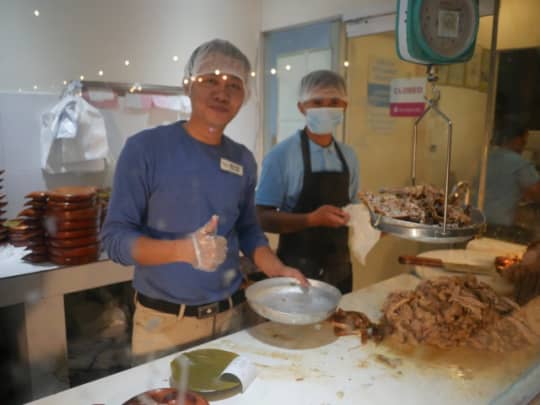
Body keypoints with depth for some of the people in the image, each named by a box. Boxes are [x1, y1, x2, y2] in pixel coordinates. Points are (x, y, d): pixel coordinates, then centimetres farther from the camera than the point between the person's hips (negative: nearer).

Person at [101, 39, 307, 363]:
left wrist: (278, 270, -5)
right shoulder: (146, 148, -12)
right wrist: (184, 250, -28)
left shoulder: (243, 160, 2)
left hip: (231, 314, 5)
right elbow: (115, 238, -13)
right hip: (163, 321, -4)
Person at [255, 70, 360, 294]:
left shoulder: (348, 156, 5)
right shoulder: (281, 155, -14)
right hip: (297, 269, -5)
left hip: (339, 267, 6)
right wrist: (312, 219, -26)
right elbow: (263, 218, -15)